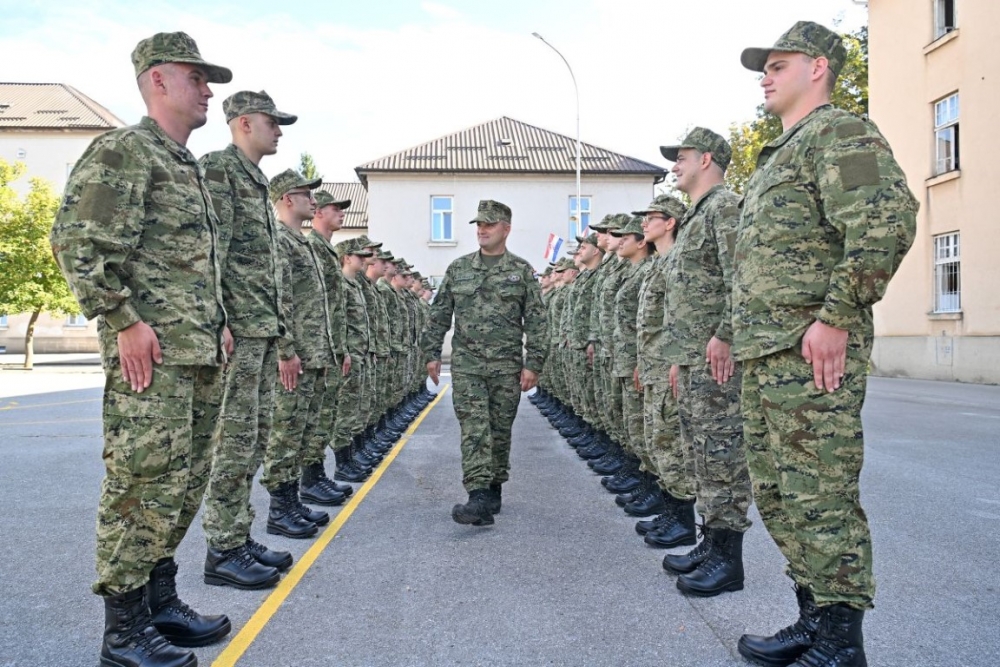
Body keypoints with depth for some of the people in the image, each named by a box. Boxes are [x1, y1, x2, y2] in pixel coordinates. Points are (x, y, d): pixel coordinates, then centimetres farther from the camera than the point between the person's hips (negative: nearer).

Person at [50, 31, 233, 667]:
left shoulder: (192, 167, 22)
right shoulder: (123, 150, -6)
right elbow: (77, 241, -15)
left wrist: (220, 323, 18)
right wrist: (124, 321, -17)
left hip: (202, 355, 9)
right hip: (153, 355, -9)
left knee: (184, 485, 14)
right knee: (143, 486, -4)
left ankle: (162, 601, 27)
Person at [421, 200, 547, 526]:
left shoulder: (522, 271, 2)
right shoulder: (458, 269, 7)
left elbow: (535, 321, -1)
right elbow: (439, 314, 10)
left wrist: (532, 364, -7)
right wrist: (432, 352, 5)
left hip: (507, 365, 0)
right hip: (466, 363, 1)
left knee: (500, 431, 9)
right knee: (474, 429, -9)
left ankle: (494, 489, 25)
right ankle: (479, 498, -14)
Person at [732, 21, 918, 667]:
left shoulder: (840, 133, -5)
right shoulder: (777, 157, 25)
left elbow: (888, 217, -21)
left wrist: (835, 317, -24)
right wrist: (736, 335, 21)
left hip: (810, 353, -10)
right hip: (765, 355, 10)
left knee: (821, 500, -5)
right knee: (777, 496, 14)